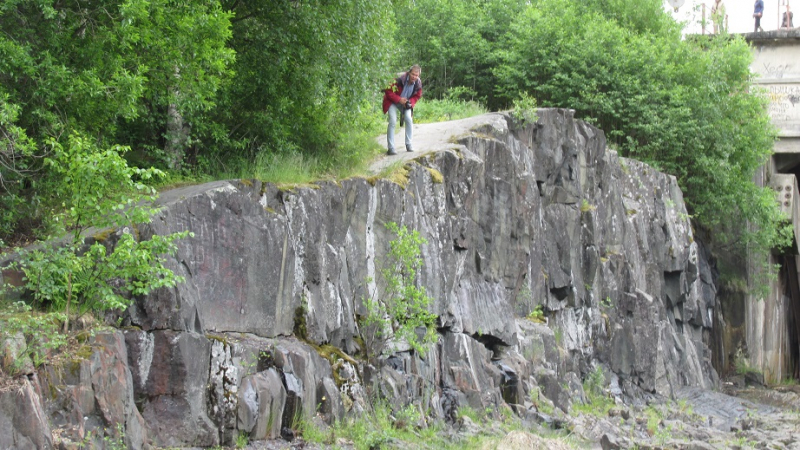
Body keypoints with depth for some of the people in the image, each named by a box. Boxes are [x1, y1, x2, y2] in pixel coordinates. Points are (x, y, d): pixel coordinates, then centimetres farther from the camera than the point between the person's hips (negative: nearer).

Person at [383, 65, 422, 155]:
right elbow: (388, 91, -22)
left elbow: (417, 96, 3)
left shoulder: (418, 83, -15)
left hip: (406, 103, 4)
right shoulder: (399, 79, -31)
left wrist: (410, 102, -17)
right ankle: (390, 148, -14)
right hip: (392, 101, -4)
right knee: (392, 121, -18)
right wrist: (399, 99, -29)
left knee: (409, 119, -12)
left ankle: (408, 145, 3)